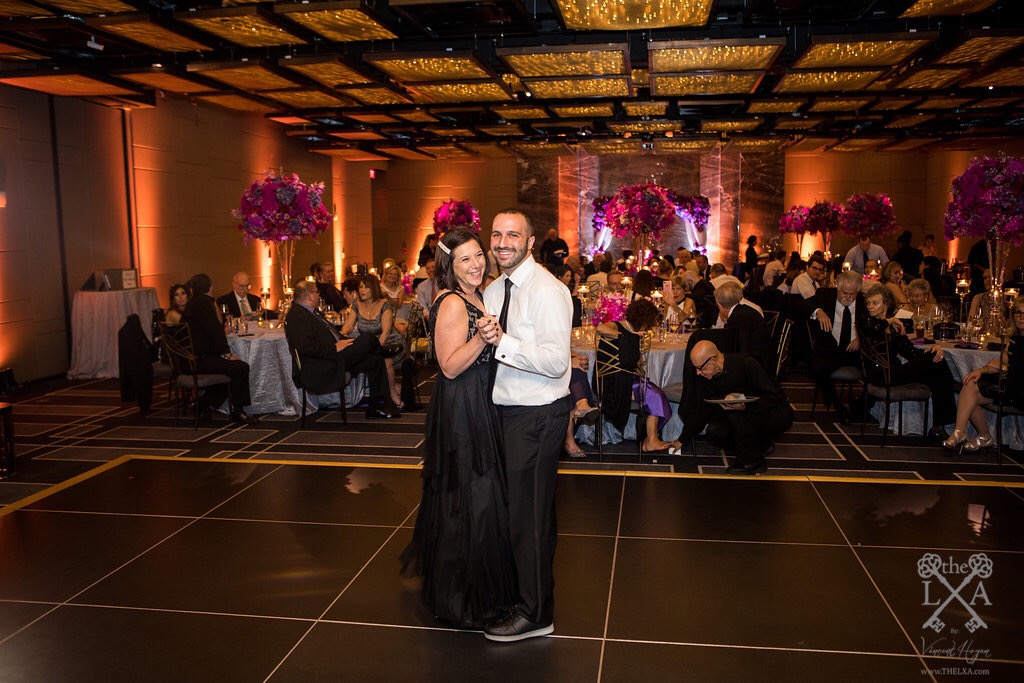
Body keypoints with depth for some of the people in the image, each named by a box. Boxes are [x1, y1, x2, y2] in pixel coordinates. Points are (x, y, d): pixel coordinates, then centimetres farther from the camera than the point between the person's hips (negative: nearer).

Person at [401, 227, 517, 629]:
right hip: (460, 411, -10)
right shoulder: (452, 304, -18)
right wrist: (481, 337, -33)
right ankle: (462, 600, 15)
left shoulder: (476, 299, 12)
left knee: (478, 496, 19)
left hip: (479, 407, 10)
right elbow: (450, 366, -22)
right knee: (468, 499, -1)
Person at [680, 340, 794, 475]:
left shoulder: (745, 364, -27)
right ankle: (761, 445, 7)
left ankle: (753, 462, -13)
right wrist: (682, 440, 4)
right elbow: (700, 411, 2)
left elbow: (773, 397, -26)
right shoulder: (705, 377, -8)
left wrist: (745, 406, -42)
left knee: (736, 414, -32)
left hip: (777, 413, -7)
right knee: (714, 431, -15)